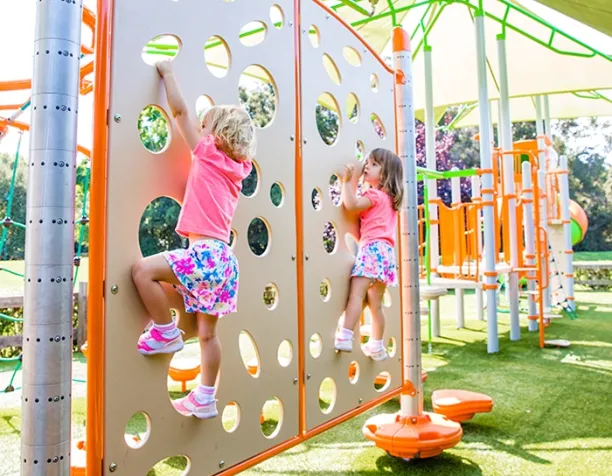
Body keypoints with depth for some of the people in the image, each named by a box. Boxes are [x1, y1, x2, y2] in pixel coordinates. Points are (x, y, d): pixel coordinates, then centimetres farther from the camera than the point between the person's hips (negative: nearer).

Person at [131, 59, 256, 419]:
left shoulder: (209, 153, -2)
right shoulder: (238, 169, 16)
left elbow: (180, 110, 0)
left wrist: (168, 72, 13)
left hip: (206, 252, -9)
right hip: (223, 257, 9)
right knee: (208, 333, 13)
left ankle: (166, 333, 1)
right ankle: (205, 399, 21)